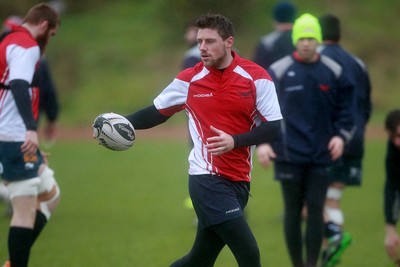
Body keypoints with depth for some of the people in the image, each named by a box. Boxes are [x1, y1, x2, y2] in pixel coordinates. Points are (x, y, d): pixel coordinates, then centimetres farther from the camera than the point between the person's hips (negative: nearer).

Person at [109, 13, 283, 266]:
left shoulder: (256, 77, -2)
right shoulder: (188, 79, 0)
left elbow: (273, 127, -4)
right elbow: (157, 112, 12)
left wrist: (235, 141, -18)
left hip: (239, 181, 3)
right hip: (207, 178, -3)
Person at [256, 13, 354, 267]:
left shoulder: (334, 72, 4)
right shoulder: (278, 72, -3)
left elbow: (345, 108, 11)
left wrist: (341, 134, -4)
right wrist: (262, 141, -8)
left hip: (321, 155, 1)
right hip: (289, 155, -1)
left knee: (316, 210, -2)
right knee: (293, 212, 5)